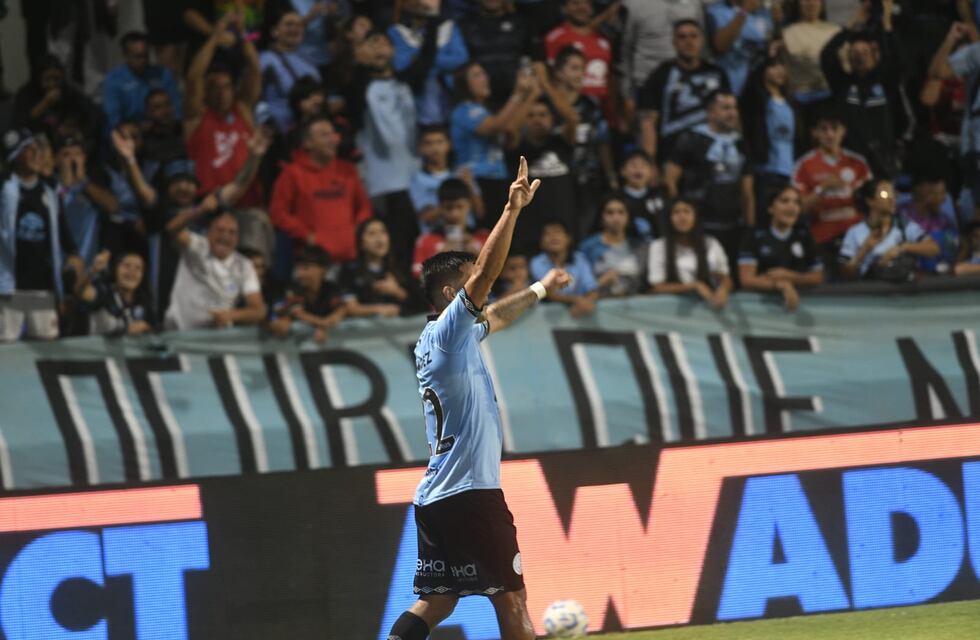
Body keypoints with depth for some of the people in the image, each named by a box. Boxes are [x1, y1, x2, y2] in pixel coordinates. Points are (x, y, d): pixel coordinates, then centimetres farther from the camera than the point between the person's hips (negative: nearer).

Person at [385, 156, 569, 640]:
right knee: (510, 597, -3)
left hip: (435, 497, 9)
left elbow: (495, 317, 36)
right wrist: (512, 211, -24)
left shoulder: (435, 341, 18)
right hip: (470, 492, -9)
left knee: (436, 601, 5)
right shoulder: (449, 329, -8)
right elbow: (485, 274, -22)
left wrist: (540, 288, 48)